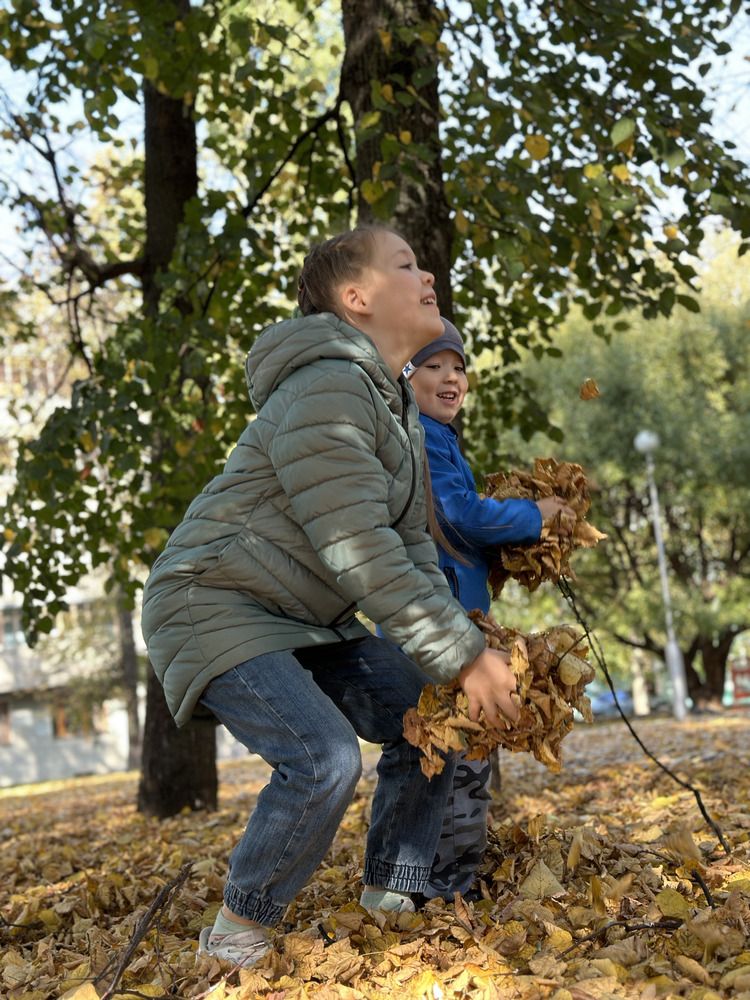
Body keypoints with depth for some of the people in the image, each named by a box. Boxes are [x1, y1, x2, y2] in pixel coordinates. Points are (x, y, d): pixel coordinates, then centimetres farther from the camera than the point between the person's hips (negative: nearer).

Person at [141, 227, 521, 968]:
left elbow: (410, 549, 8)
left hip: (302, 623, 10)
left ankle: (389, 907, 14)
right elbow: (361, 553, -27)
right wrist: (462, 656, -23)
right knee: (323, 757, -26)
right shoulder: (325, 388, -22)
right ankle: (236, 938, -4)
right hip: (214, 608, -10)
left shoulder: (398, 407, 12)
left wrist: (466, 656, -5)